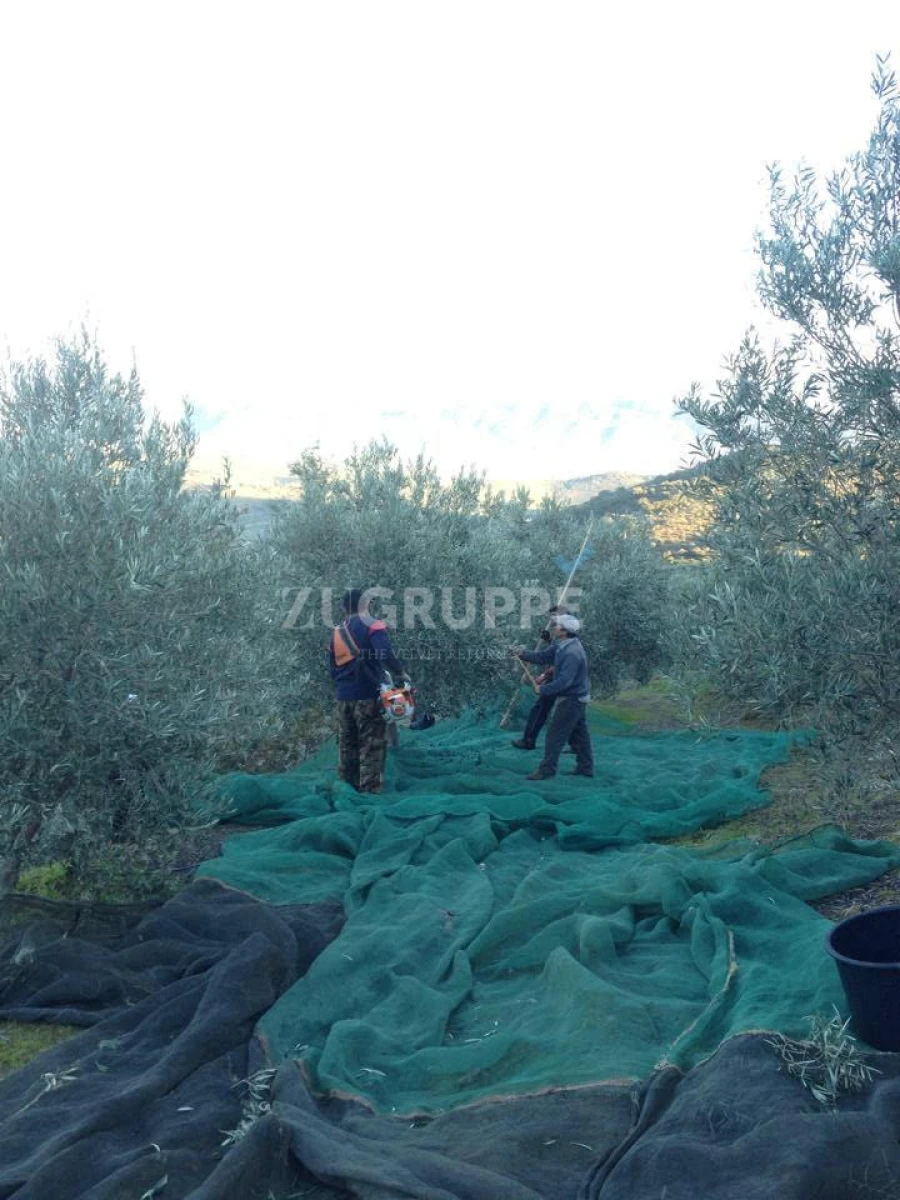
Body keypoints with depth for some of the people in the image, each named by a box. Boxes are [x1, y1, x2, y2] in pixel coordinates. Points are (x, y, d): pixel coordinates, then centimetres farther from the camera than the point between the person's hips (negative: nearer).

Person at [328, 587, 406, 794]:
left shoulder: (337, 633, 13)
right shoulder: (373, 626, -7)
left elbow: (332, 668, 16)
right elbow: (386, 655, -22)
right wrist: (401, 673, -8)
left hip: (343, 697, 6)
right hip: (368, 697, -6)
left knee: (347, 746, 15)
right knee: (371, 746, -3)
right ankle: (369, 792, -7)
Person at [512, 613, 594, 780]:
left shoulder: (572, 653, -27)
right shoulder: (561, 646, 4)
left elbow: (564, 681, -30)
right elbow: (543, 656, 8)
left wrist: (543, 689, -22)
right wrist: (524, 654, -7)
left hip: (571, 700, -10)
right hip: (578, 698, 10)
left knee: (555, 735, -4)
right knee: (579, 735, 16)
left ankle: (546, 770, 1)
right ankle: (585, 768, 25)